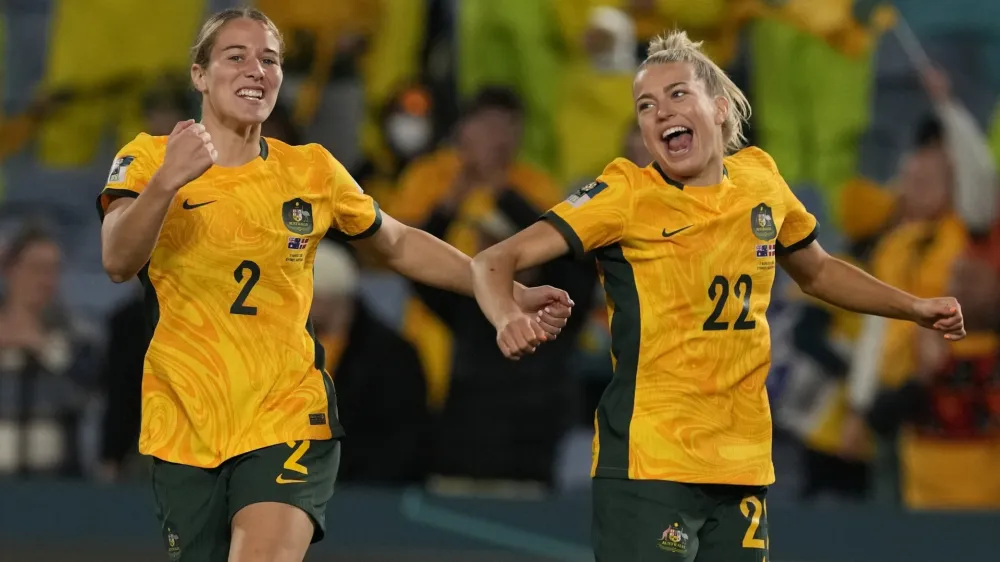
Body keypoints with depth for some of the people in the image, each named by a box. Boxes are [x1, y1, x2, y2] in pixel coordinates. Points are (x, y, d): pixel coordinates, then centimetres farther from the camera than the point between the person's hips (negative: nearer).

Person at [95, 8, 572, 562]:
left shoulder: (311, 170, 5)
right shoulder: (147, 158, -4)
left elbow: (401, 246, 20)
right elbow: (117, 261, -22)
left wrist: (511, 293, 15)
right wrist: (167, 182, -40)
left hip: (286, 418, 0)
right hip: (183, 428, 0)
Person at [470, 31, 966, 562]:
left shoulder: (759, 177, 7)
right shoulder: (626, 193, -7)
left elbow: (817, 272, 27)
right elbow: (496, 262, -13)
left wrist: (915, 308, 21)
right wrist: (508, 317, -33)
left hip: (745, 468, 5)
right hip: (647, 464, -5)